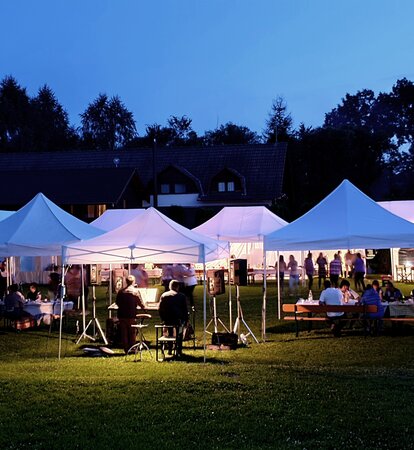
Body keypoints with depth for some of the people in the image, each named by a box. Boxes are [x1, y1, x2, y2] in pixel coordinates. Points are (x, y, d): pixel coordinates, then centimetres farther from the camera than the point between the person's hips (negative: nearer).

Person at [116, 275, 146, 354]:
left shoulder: (120, 291, 1)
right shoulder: (135, 291, -9)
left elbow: (117, 302, 11)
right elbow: (141, 304, -5)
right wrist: (144, 307, 16)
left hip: (122, 315, 3)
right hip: (131, 315, -3)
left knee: (124, 333, 10)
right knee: (132, 333, 8)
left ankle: (126, 350, 12)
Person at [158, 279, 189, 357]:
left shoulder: (163, 295, 4)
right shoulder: (181, 296, -3)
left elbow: (160, 310, 5)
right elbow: (185, 310, -3)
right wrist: (185, 320, 10)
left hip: (167, 320, 3)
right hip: (178, 320, -3)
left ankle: (169, 349, 35)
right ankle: (178, 350, 24)